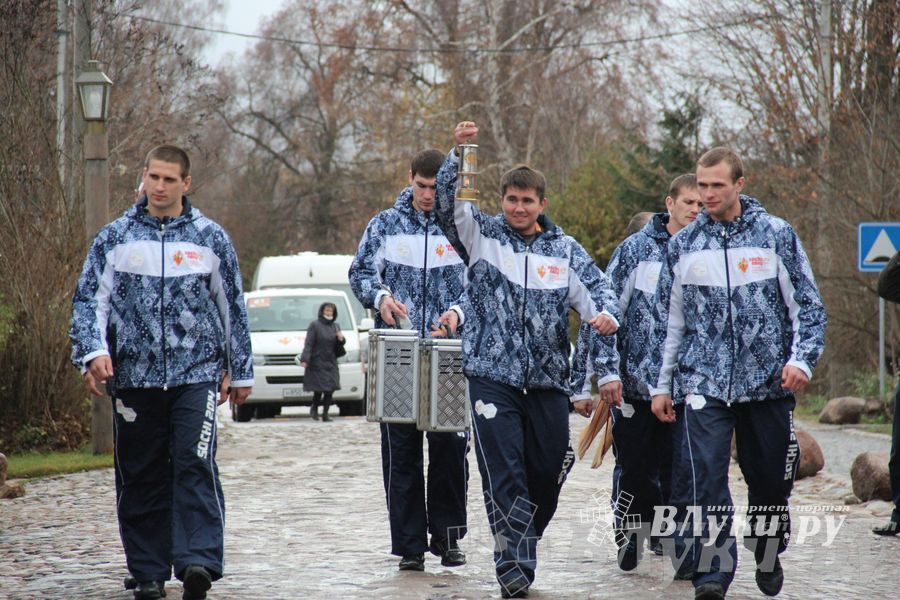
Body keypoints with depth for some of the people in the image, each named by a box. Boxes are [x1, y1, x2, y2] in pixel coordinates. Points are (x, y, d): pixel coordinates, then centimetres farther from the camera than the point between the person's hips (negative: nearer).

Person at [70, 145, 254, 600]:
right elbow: (90, 299, 4)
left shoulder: (210, 238, 8)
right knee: (140, 476, 5)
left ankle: (198, 561, -21)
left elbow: (232, 307, 14)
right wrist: (94, 352, -13)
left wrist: (240, 371, 15)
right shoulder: (115, 238, 8)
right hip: (134, 375, 1)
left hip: (196, 374, -1)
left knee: (195, 464, -15)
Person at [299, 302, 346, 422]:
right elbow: (308, 344, -10)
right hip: (317, 362, -5)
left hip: (331, 363, 5)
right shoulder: (314, 325, -4)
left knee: (330, 389, -5)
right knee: (319, 388, -8)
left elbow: (337, 346, 18)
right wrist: (305, 359, -20)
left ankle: (325, 414, 3)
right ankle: (314, 409, 18)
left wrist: (341, 339, -5)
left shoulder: (335, 326, 13)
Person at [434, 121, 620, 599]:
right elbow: (446, 204, -8)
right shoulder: (482, 235, 5)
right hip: (491, 376, -3)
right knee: (503, 474, -10)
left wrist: (605, 316, -21)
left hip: (547, 379, 3)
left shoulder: (564, 251, 10)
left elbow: (596, 290, 3)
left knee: (548, 471, 8)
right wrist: (458, 155, -23)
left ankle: (524, 547, 29)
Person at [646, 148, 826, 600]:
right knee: (707, 478, -13)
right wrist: (661, 384, 12)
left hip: (768, 381, -1)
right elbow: (666, 320, 14)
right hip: (704, 385, 1)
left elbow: (807, 305, 2)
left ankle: (768, 555, 34)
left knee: (771, 478, 9)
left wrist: (801, 359, -12)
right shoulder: (684, 245, 7)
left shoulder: (776, 235, 0)